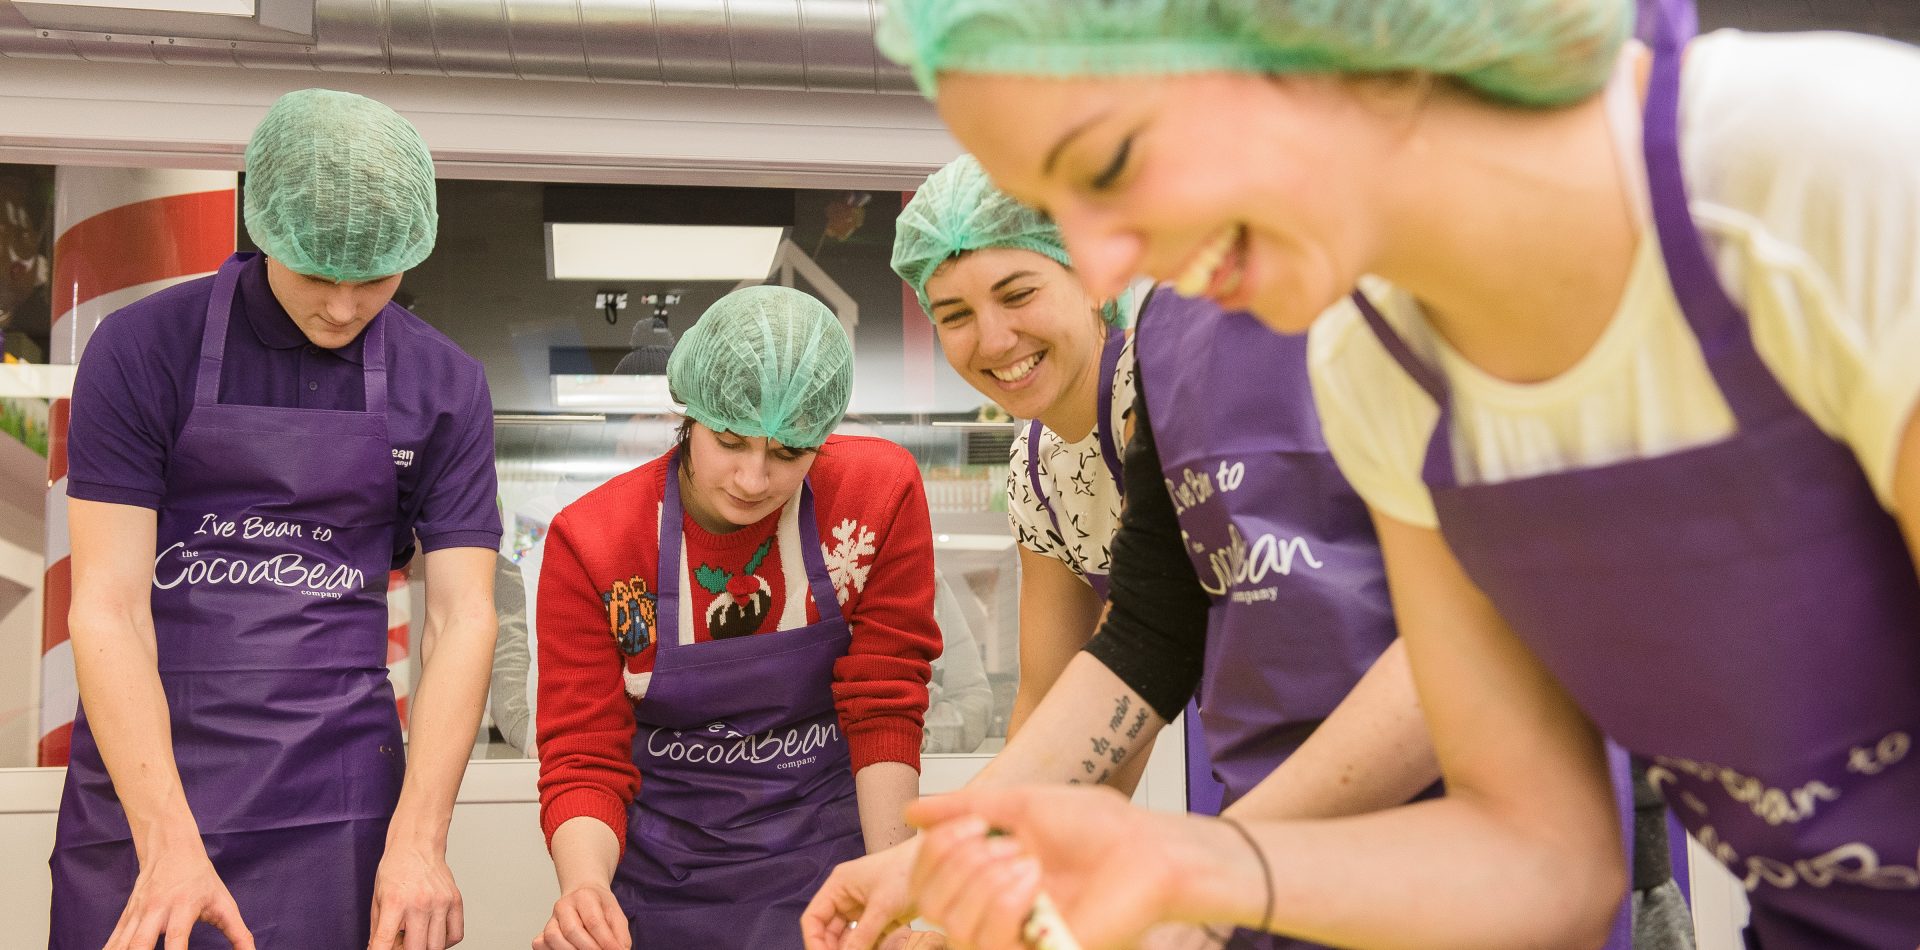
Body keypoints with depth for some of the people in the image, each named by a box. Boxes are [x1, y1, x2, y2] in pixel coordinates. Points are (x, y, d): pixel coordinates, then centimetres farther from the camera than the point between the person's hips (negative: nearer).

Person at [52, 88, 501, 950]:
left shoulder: (444, 384, -1)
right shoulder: (144, 349, -6)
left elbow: (461, 616, -3)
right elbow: (108, 606, -10)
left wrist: (418, 839, -15)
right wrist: (168, 843, -21)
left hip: (339, 806, 1)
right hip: (140, 787, -1)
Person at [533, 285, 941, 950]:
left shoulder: (881, 495, -13)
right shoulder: (589, 542, -14)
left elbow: (883, 711, -10)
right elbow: (584, 762, -13)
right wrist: (584, 888, -31)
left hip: (827, 864, 0)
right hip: (656, 883, 1)